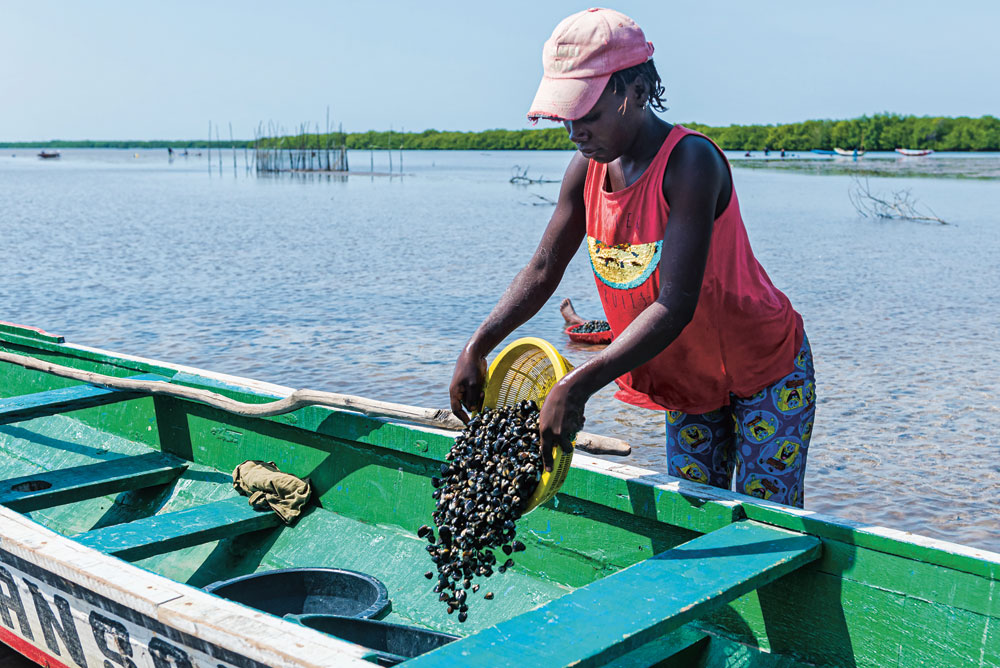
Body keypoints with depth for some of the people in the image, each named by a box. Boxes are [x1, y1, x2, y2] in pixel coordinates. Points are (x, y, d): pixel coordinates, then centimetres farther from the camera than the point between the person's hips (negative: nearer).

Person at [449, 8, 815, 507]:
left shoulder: (690, 162, -29)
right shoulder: (587, 168, -7)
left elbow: (676, 306, -36)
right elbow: (543, 269, 2)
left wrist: (577, 386, -42)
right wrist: (476, 349, -10)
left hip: (766, 372, -6)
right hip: (687, 380, 7)